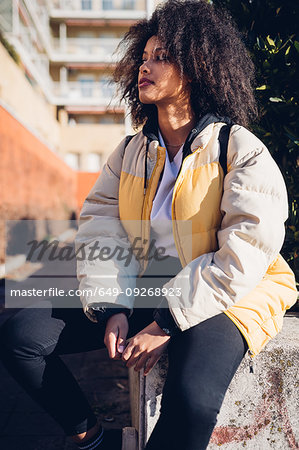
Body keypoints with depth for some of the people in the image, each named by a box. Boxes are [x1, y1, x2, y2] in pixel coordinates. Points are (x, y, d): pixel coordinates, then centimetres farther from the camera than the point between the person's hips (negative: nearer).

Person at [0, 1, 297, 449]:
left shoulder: (243, 151, -6)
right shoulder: (130, 151, 10)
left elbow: (243, 259, -15)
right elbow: (100, 229, 2)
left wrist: (165, 324, -20)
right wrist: (112, 308, -14)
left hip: (223, 298, -4)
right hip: (138, 292, 5)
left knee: (192, 401, -35)